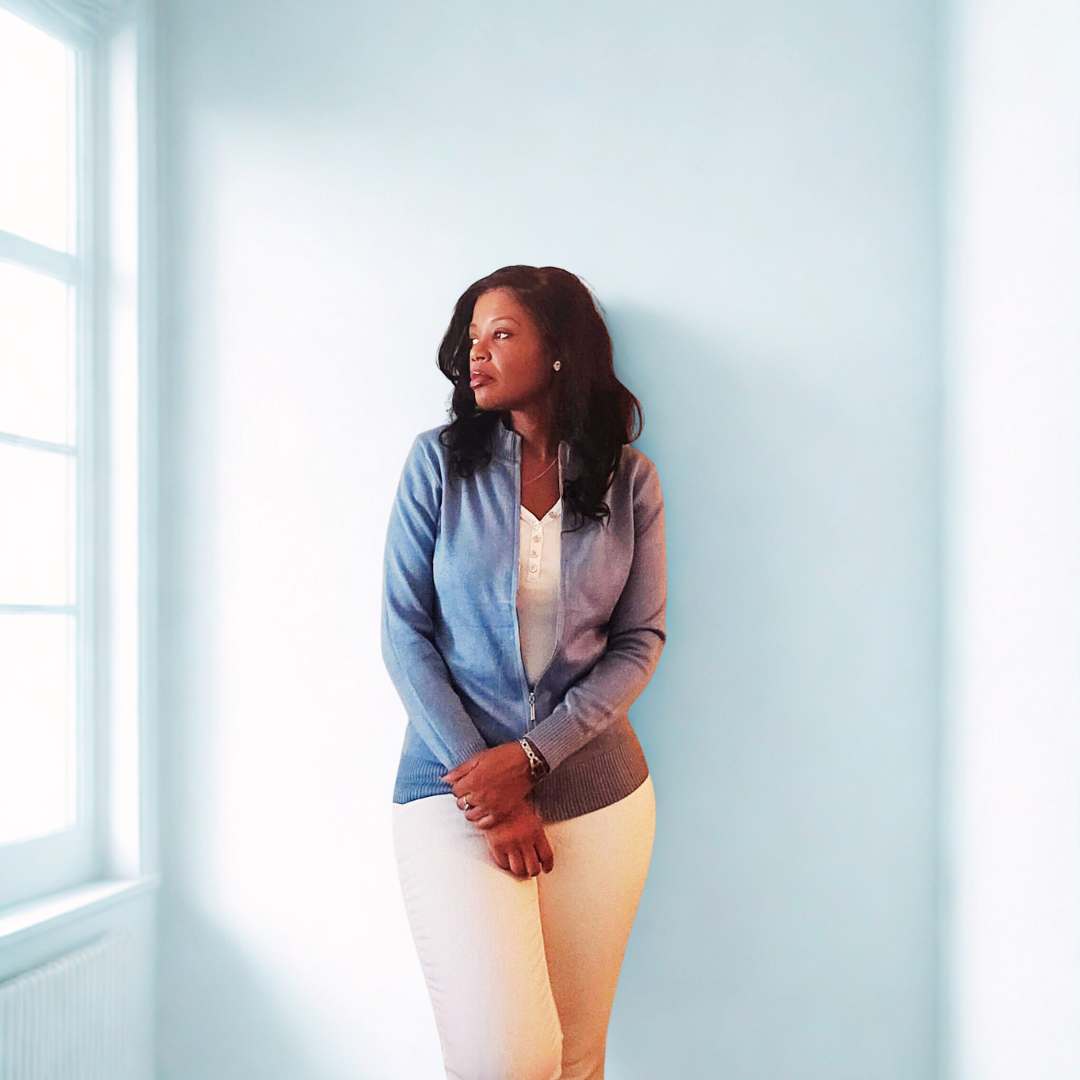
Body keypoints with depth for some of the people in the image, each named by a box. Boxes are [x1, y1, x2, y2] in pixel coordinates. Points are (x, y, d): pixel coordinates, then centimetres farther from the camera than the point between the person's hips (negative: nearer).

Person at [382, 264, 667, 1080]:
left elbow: (640, 640, 2)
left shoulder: (628, 478, 3)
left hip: (599, 792, 2)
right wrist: (486, 787, -9)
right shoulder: (439, 461, 0)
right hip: (456, 788, -1)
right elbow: (405, 632, -2)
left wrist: (530, 756, -10)